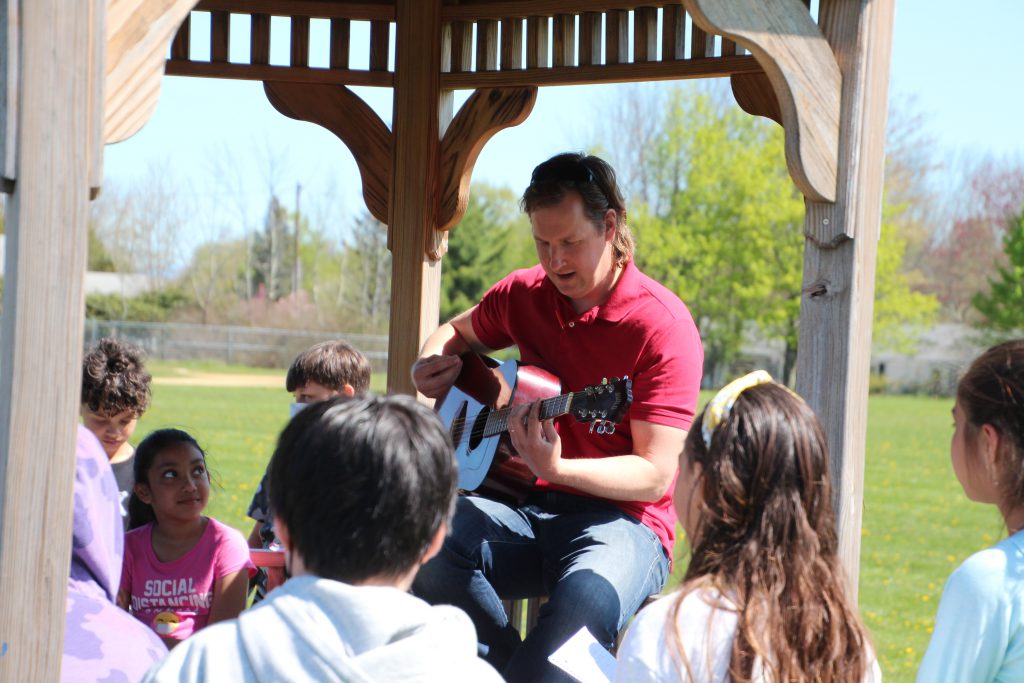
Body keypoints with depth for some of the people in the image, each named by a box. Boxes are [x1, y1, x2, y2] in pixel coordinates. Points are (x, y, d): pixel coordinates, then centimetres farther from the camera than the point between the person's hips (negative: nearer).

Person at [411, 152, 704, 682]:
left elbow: (657, 474, -15)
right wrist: (431, 366, 6)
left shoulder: (663, 325, -11)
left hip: (621, 521, -5)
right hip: (529, 508, 5)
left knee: (588, 597, -40)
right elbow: (458, 333, 31)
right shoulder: (524, 295, 7)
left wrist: (557, 468, -31)